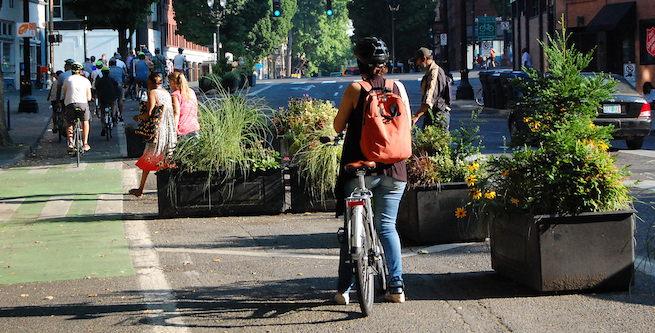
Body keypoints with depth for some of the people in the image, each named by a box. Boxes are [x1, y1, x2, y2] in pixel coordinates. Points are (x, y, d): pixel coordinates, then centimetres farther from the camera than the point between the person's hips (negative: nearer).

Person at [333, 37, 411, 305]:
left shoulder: (355, 89, -8)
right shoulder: (398, 88, 1)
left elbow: (338, 127, -1)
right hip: (393, 170, 3)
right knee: (387, 226, 12)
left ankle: (344, 289, 8)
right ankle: (396, 286, 4)